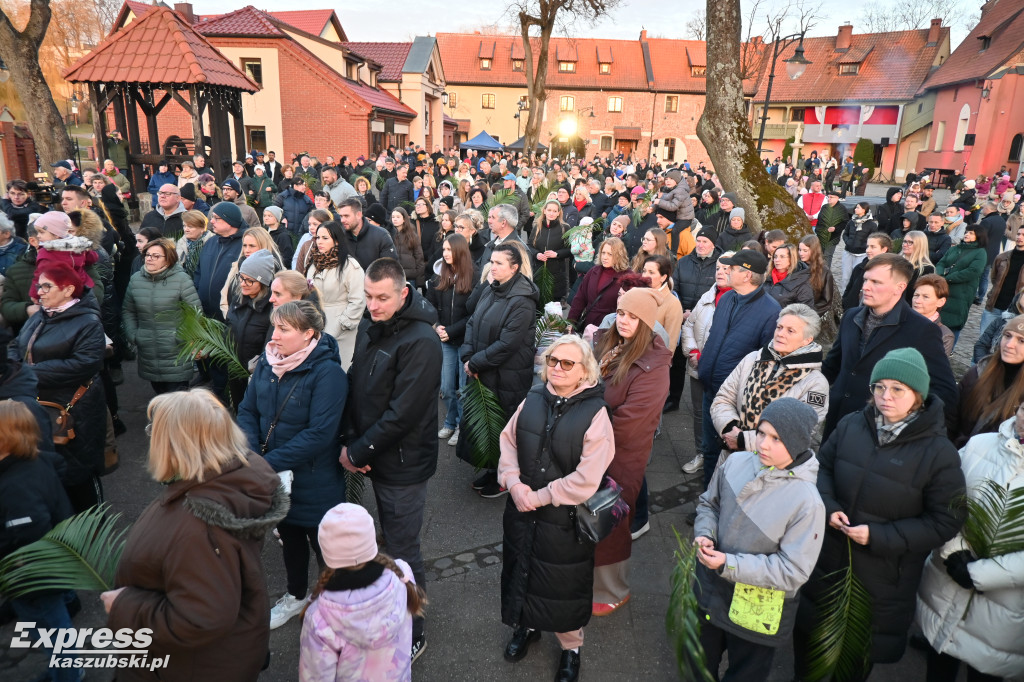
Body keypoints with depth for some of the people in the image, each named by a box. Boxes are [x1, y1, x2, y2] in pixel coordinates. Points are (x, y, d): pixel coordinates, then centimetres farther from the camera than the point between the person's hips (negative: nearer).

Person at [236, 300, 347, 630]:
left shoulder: (328, 373, -23)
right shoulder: (267, 363, -3)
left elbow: (319, 434, -27)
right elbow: (247, 410, 1)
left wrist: (269, 463, -26)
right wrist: (252, 456, -16)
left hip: (314, 483, -6)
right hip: (275, 478, 6)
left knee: (322, 544, 13)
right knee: (289, 537, 26)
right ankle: (296, 596, 50)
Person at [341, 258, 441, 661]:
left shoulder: (420, 341, -23)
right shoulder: (369, 325, 2)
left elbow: (403, 413, -24)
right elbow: (355, 384, 7)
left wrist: (357, 452, -16)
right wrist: (349, 440, -4)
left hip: (403, 465, -7)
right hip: (374, 456, 7)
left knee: (402, 553, 6)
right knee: (391, 542, 23)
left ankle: (412, 635, 27)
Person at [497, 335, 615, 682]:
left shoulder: (595, 412, -17)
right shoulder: (533, 399, -2)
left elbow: (586, 479, -21)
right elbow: (508, 442, 3)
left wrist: (540, 497, -17)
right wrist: (514, 484, -12)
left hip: (565, 519, -4)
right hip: (521, 511, 5)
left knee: (564, 585, 13)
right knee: (521, 572, 23)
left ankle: (571, 647, 40)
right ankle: (526, 626, 51)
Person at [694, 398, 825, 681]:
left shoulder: (807, 502, -26)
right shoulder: (736, 463, -14)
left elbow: (793, 571, -23)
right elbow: (708, 503, 4)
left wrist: (729, 564, -28)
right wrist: (704, 534, -15)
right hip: (710, 590, 4)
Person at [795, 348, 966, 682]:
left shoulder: (939, 453, -17)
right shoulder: (851, 425, -8)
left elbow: (945, 522, -14)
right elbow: (822, 466, 6)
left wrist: (879, 536, -21)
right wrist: (828, 506, -12)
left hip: (883, 578, -3)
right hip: (828, 559, 4)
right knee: (808, 629, 23)